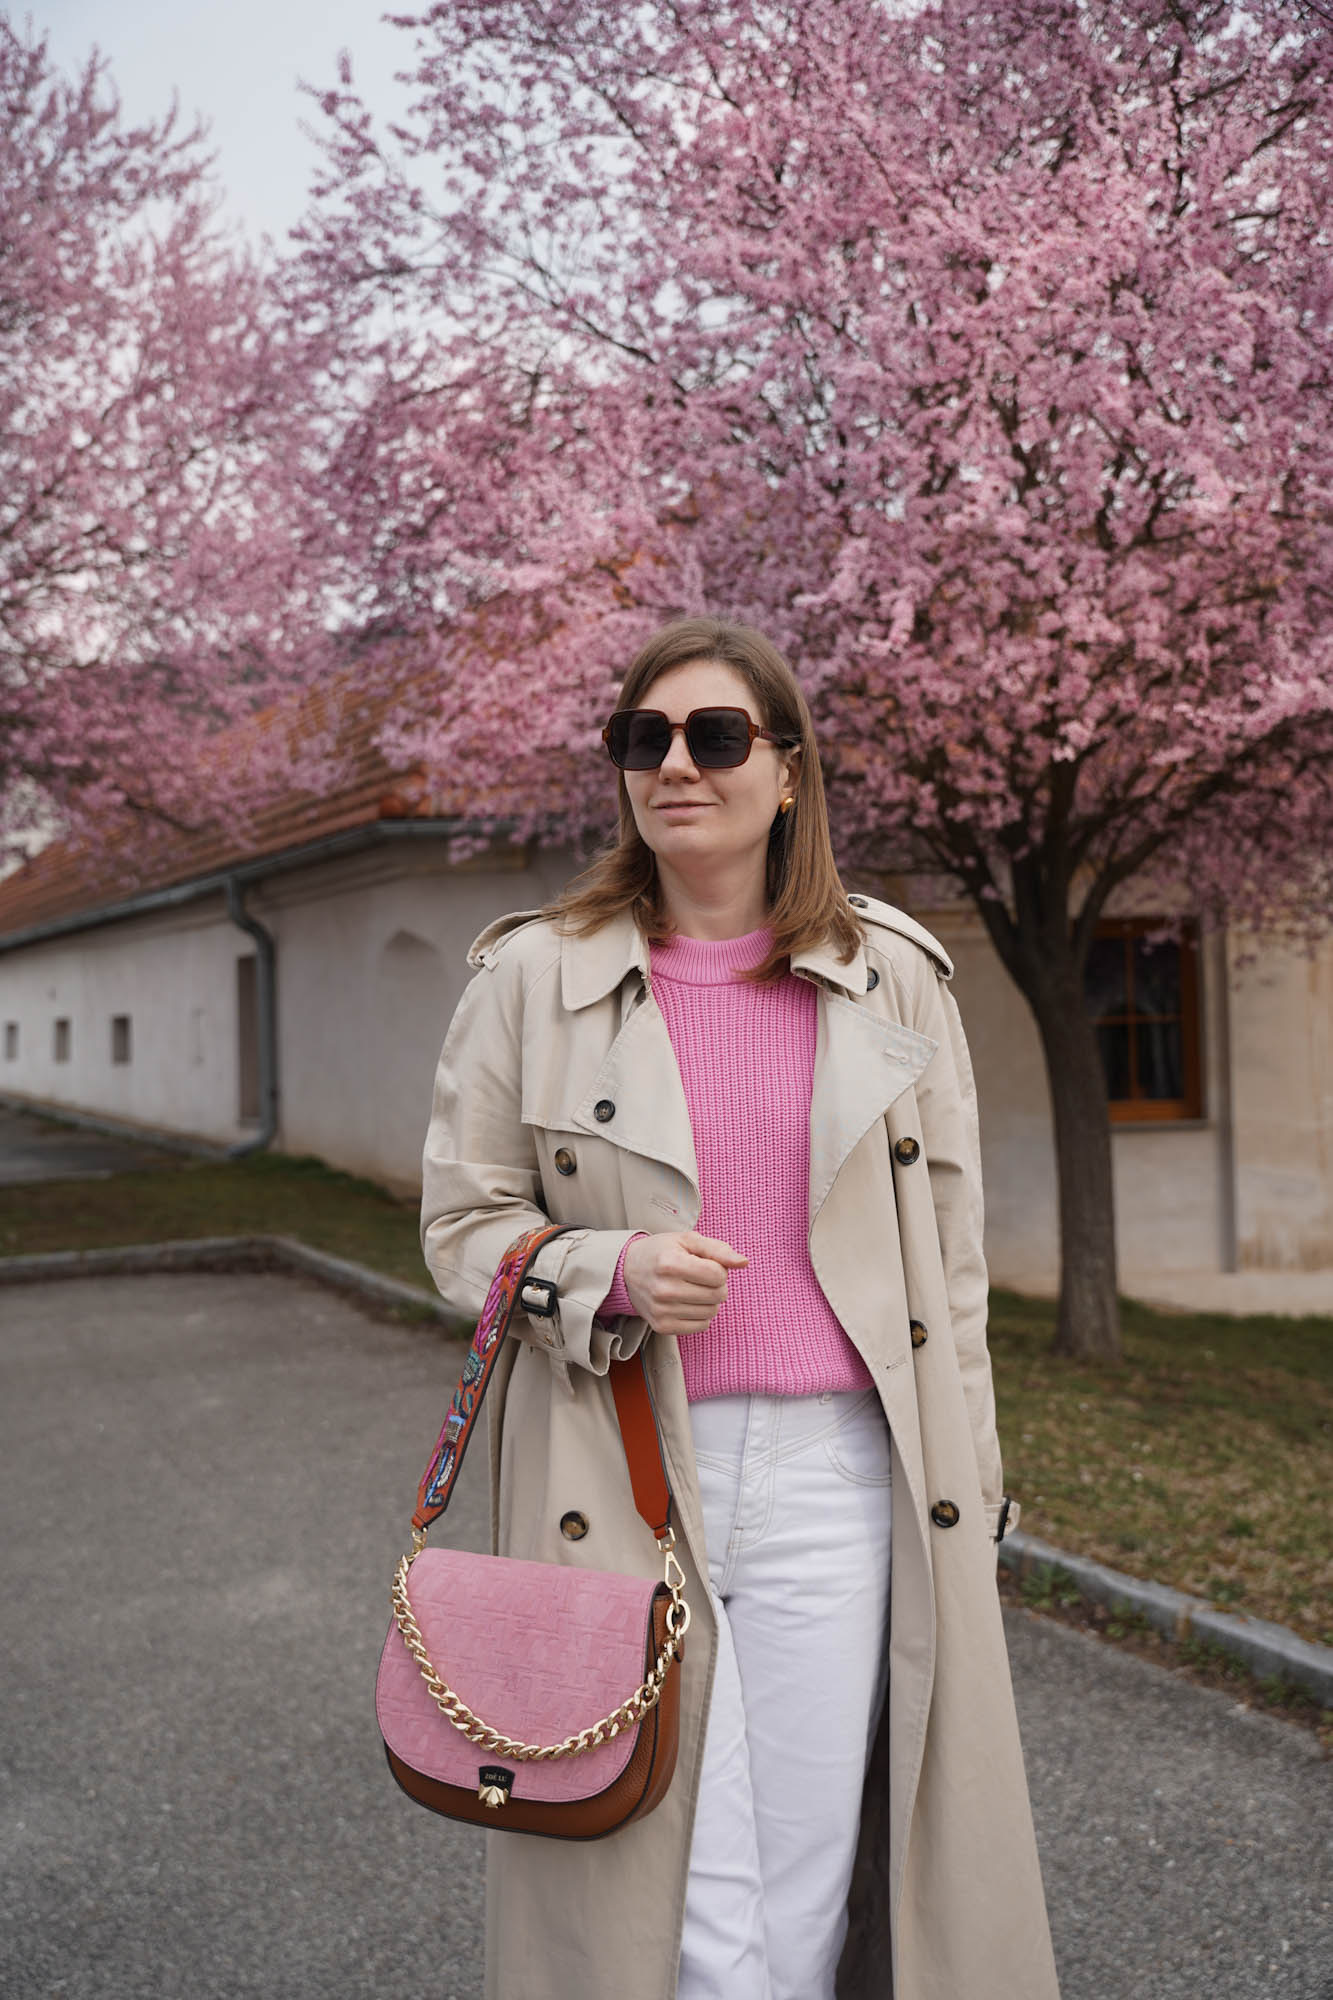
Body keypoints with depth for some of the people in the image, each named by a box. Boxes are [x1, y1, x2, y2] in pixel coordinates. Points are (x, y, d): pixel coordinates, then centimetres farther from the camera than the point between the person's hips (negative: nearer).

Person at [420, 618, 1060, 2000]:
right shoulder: (532, 976, 1)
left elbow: (949, 1247, 10)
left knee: (813, 1887, 10)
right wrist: (611, 1272, -15)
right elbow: (463, 1222, 5)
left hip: (836, 1471, 2)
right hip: (618, 1481, -1)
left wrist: (964, 1490, 8)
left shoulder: (894, 977, 6)